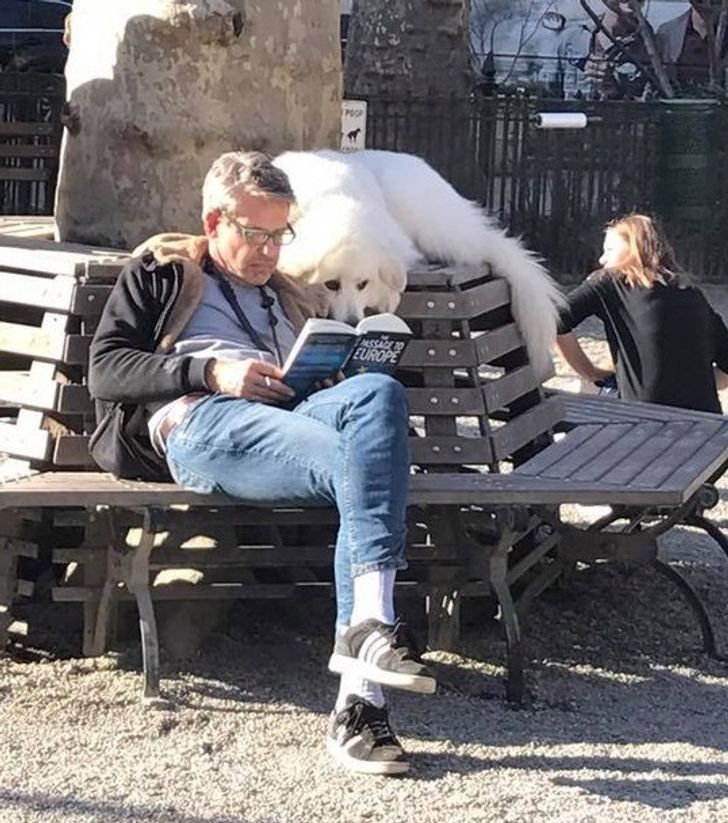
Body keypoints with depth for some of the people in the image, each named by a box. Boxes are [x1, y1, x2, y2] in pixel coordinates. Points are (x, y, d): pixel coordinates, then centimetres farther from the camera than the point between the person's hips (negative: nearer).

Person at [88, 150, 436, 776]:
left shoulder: (287, 300, 39)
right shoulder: (160, 274, 24)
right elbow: (104, 370, 9)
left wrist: (329, 379, 7)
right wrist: (212, 372, -5)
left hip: (289, 420, 4)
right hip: (195, 423, -4)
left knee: (378, 392, -34)